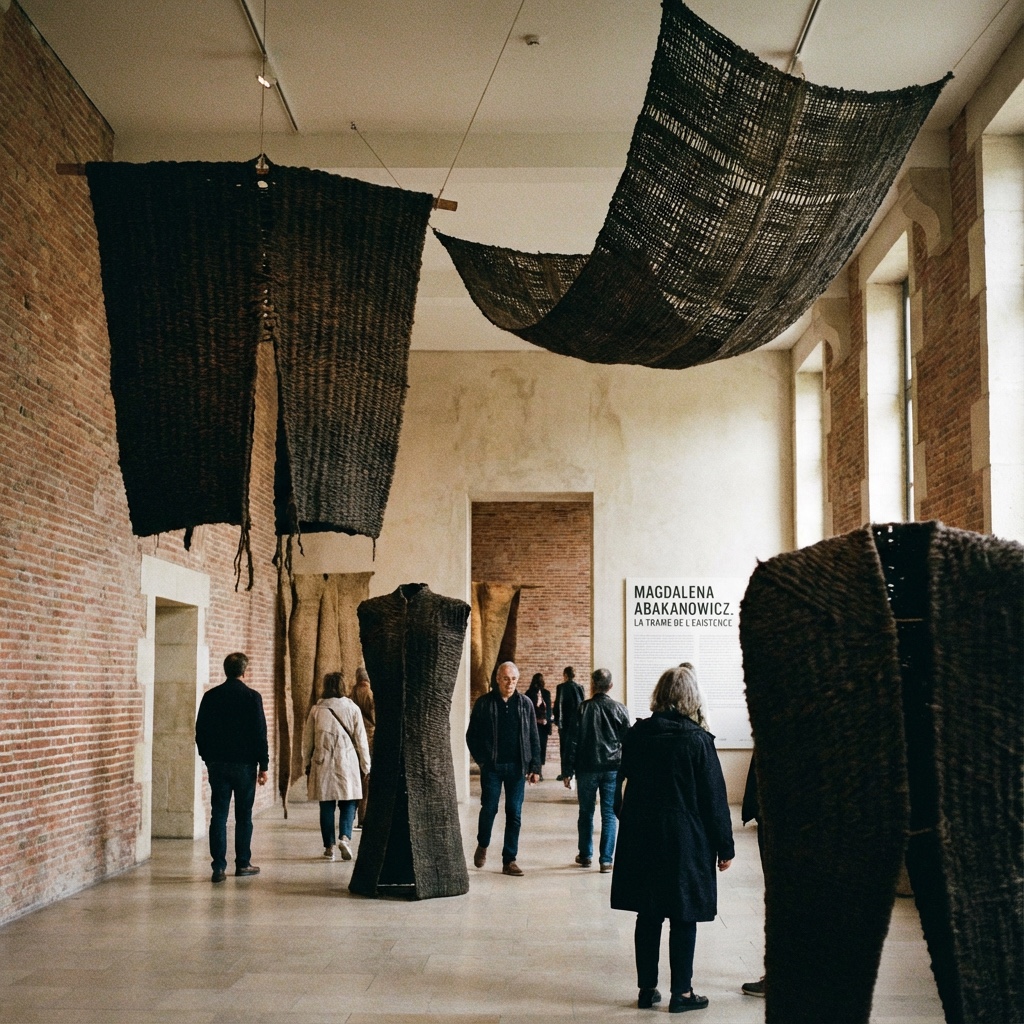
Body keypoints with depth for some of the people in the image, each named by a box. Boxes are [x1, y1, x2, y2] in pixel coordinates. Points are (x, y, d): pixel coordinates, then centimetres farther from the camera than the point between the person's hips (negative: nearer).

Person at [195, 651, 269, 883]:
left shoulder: (210, 696, 2)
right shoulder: (252, 697, -7)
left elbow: (200, 732, 6)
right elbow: (260, 734, -8)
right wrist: (263, 766, -2)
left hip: (217, 764, 2)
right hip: (244, 764, -2)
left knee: (218, 815, 3)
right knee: (243, 816, 9)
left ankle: (219, 868, -1)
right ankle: (243, 864, 14)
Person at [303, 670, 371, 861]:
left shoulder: (316, 710, 1)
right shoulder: (352, 708, -1)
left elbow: (307, 740, 7)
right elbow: (361, 740, 2)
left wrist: (307, 764, 18)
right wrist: (366, 766, 9)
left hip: (322, 764, 1)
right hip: (347, 764, -1)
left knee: (326, 806, 7)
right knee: (348, 802, 7)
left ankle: (329, 847, 8)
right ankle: (345, 837, -14)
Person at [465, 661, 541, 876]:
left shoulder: (525, 704, 5)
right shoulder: (484, 703, 0)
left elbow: (534, 738, 6)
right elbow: (472, 735, 5)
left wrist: (534, 766, 0)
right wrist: (481, 759, -4)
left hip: (516, 767, 2)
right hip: (492, 767, -1)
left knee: (514, 813, 2)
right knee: (489, 808, 2)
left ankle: (509, 860, 10)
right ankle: (482, 846, 30)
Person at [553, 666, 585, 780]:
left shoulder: (561, 687, -8)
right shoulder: (580, 687, 4)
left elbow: (558, 704, -9)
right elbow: (582, 704, 7)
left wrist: (557, 720, 0)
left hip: (566, 722, -4)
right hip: (578, 722, 4)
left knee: (565, 748, 0)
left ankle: (565, 773, -2)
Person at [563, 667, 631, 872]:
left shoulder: (583, 708, -5)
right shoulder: (619, 709, 0)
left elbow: (573, 741, -5)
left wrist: (567, 772, 0)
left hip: (586, 768, -1)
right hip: (612, 769, 1)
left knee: (586, 813, 13)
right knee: (609, 814, 3)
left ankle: (585, 855, 22)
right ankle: (606, 859, 0)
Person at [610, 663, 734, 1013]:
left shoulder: (636, 734, -2)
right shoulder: (698, 740, -12)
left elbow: (623, 784, 9)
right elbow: (714, 798, -8)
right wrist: (725, 846, -1)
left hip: (641, 838, 4)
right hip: (686, 840, -4)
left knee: (648, 916, 11)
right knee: (684, 918, 6)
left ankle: (647, 989, 18)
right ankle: (681, 993, 12)